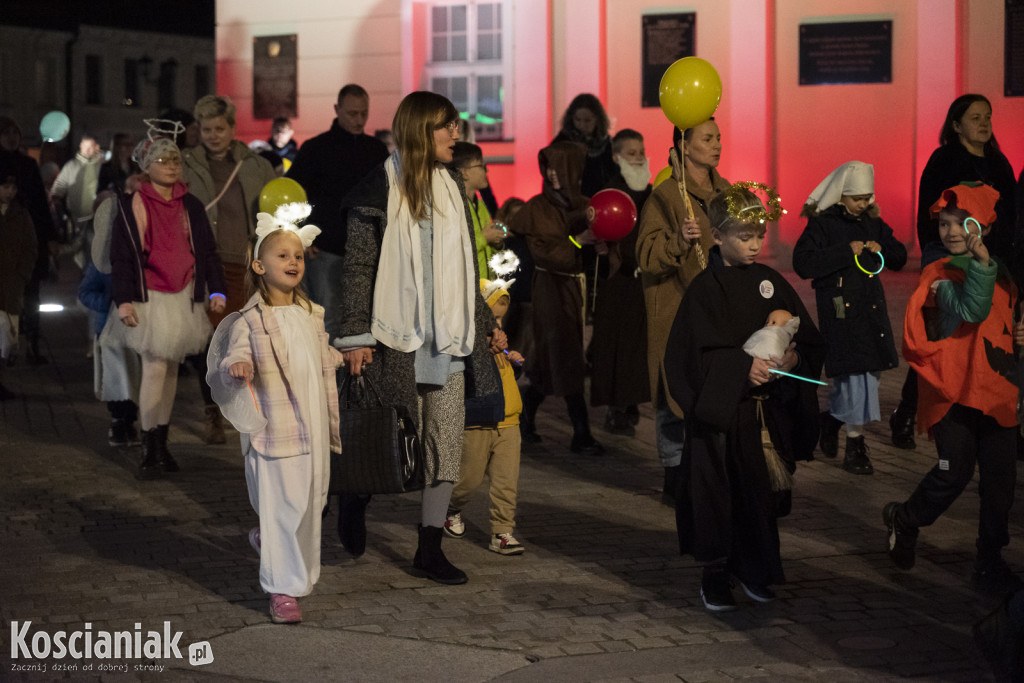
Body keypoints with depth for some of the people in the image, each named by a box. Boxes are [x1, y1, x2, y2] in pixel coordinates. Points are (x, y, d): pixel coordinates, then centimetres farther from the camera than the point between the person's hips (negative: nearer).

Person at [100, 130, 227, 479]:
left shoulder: (191, 206, 9)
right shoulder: (132, 205, -3)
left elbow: (207, 251, 14)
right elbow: (120, 256, -3)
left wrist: (216, 291, 4)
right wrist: (124, 300, -10)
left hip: (184, 298, 4)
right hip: (150, 299, -4)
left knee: (171, 369, 9)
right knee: (155, 369, -11)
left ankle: (161, 444, 17)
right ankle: (150, 452, -7)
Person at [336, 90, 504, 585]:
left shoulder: (451, 187, 13)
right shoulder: (380, 189, -6)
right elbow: (358, 267, -7)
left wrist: (485, 322, 20)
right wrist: (356, 338, -12)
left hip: (449, 337, 6)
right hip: (397, 338, -6)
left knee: (446, 445, 2)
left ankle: (429, 549, 10)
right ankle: (354, 499, 30)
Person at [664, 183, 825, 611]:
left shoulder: (771, 283, 7)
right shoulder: (705, 289, -6)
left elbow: (810, 342, 6)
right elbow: (697, 353, -15)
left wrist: (793, 358, -15)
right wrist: (744, 367, -26)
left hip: (767, 410, 4)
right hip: (720, 410, -4)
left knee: (762, 492, 8)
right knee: (719, 492, -1)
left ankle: (754, 570, 24)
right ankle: (716, 576, 13)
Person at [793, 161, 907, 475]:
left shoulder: (873, 223, 13)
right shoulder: (822, 224, -6)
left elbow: (900, 258, 19)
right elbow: (803, 264, -17)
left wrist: (882, 248, -4)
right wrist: (846, 251, -19)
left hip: (872, 308, 6)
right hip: (840, 310, -6)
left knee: (870, 369, 8)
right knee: (855, 373, -9)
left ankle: (832, 417, 31)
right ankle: (855, 447, 0)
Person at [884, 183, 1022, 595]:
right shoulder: (940, 275, -7)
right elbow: (971, 310, -24)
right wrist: (980, 263, -33)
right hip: (954, 390, -5)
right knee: (954, 473, -5)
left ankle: (990, 563, 13)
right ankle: (904, 519, 24)